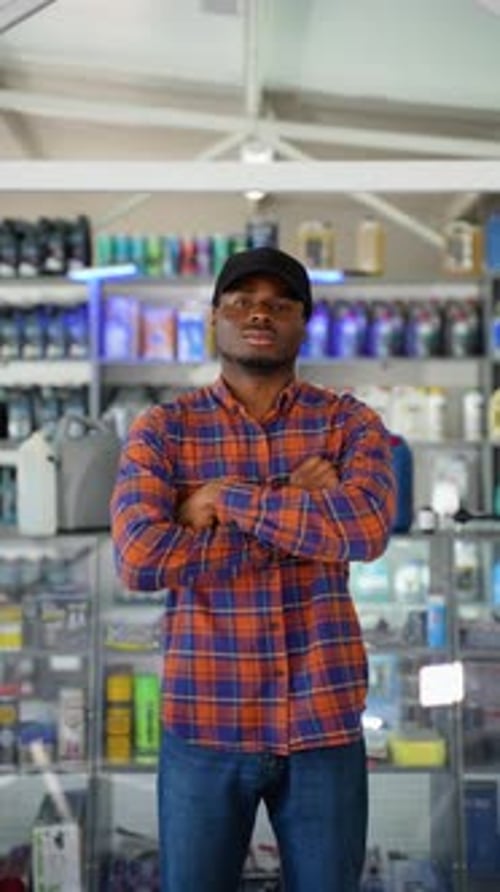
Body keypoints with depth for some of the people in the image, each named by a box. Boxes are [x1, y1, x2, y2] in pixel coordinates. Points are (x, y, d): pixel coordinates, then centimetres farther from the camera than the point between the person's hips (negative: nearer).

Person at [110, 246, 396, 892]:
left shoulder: (349, 423, 2)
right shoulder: (161, 430, 0)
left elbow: (367, 528, -17)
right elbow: (139, 558, -15)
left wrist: (225, 498, -14)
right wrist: (297, 505, -12)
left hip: (324, 723, 1)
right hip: (204, 724, 0)